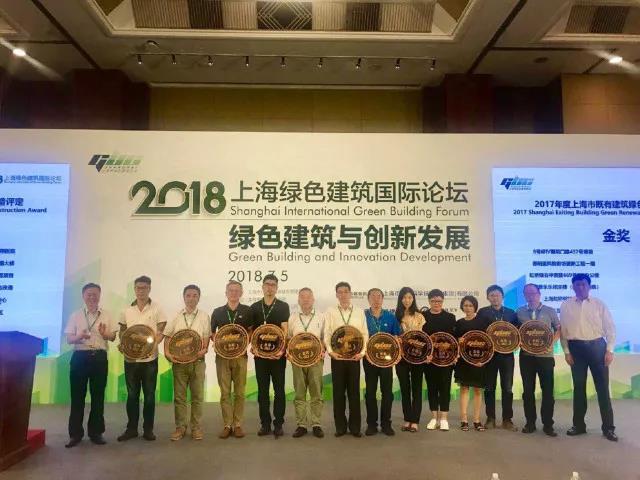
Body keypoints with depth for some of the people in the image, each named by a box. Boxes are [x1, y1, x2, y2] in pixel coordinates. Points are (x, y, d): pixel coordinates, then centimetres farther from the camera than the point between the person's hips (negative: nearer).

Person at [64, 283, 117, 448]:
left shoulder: (106, 315, 7)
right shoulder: (75, 315, 5)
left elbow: (113, 336, 6)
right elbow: (68, 339, 2)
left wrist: (105, 334, -16)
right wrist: (79, 336, -20)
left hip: (99, 357, 1)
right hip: (80, 357, -1)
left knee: (98, 395, 6)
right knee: (77, 395, 3)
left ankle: (96, 432, 16)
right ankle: (75, 433, 14)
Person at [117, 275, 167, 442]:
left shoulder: (156, 309, -2)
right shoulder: (127, 310, 7)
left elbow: (161, 332, -5)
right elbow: (122, 332, 12)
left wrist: (152, 346, -22)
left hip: (149, 359, -2)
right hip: (131, 359, 3)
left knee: (149, 395, 5)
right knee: (132, 395, 10)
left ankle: (148, 429, 16)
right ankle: (131, 428, 21)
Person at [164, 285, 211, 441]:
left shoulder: (204, 316, 4)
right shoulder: (176, 317, 8)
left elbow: (207, 337, -1)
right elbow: (167, 336, 7)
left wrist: (204, 350, -20)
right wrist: (167, 352, -9)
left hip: (197, 361, -1)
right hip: (178, 361, 1)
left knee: (197, 396, 4)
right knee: (179, 396, 6)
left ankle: (196, 427, 14)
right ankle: (180, 427, 17)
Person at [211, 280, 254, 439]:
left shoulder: (247, 311, 4)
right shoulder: (218, 312, 8)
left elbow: (251, 331, 6)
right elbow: (211, 332, 15)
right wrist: (215, 340, -5)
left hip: (240, 355, -1)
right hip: (222, 355, 1)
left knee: (239, 392, 2)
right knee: (225, 392, 3)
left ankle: (238, 424, 13)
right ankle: (227, 425, 13)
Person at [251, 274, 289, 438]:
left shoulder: (283, 306, 0)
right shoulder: (254, 307, 8)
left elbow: (285, 330, -7)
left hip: (277, 354, -2)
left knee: (279, 390, 4)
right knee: (262, 390, 8)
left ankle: (278, 424, 12)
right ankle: (265, 424, 17)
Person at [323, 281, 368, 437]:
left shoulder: (359, 312, 8)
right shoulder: (330, 312, 5)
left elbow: (365, 334, 5)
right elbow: (327, 334, 0)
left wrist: (362, 352, -7)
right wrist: (330, 351, -13)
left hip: (354, 357, 1)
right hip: (337, 357, 0)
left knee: (354, 392, 5)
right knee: (338, 392, 5)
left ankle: (355, 426, 16)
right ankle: (340, 426, 15)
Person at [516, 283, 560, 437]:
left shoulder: (550, 311, 3)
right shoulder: (520, 312, 6)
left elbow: (558, 329, 5)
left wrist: (551, 343, -9)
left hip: (545, 355, -1)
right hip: (526, 356, 1)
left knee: (548, 390, 2)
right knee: (528, 390, 5)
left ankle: (548, 424, 13)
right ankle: (530, 422, 16)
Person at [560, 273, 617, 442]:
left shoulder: (599, 304, 2)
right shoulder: (566, 305, 3)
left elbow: (610, 327, 2)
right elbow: (563, 329, 3)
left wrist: (610, 350, -5)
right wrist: (566, 351, -1)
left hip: (597, 346, -1)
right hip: (576, 347, 1)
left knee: (602, 387, 2)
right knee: (579, 387, 8)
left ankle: (608, 427, 13)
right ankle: (579, 424, 18)